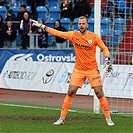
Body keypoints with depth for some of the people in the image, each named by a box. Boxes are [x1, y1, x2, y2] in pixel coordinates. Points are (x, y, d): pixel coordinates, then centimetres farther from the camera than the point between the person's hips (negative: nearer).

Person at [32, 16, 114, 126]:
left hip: (92, 69, -2)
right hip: (78, 69, 2)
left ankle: (108, 118, 1)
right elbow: (57, 33, 1)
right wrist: (42, 26, -1)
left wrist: (107, 60, -13)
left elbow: (104, 48, 2)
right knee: (71, 92, -4)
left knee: (99, 92, -9)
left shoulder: (94, 37, -7)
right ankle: (62, 118, 5)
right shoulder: (74, 35, -1)